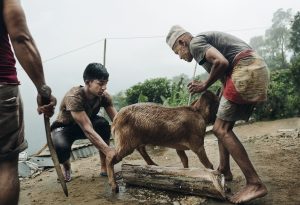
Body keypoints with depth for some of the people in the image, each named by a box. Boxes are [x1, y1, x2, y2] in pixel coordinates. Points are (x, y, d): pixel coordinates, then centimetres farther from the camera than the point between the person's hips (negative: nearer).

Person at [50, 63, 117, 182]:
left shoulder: (104, 96, -19)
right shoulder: (74, 97, -35)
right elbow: (87, 130, -41)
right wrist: (108, 151, -48)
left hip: (85, 125, 4)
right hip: (64, 128, -4)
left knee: (103, 124, -30)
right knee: (60, 147, -37)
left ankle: (105, 167, -11)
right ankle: (66, 166, 2)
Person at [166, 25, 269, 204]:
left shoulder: (195, 43, -2)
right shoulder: (207, 39, 26)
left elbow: (222, 62, -19)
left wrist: (205, 86, -4)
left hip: (246, 70, -10)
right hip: (256, 68, 10)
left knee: (221, 129, -10)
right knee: (224, 126, 15)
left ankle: (255, 184, -10)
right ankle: (224, 170, 23)